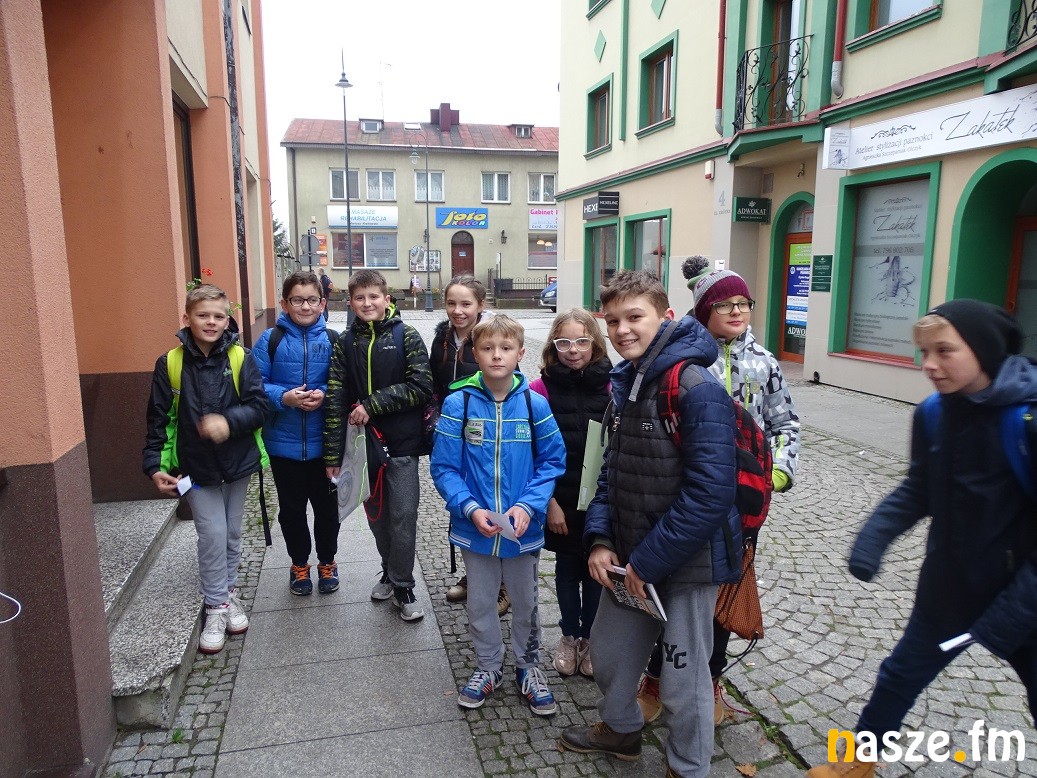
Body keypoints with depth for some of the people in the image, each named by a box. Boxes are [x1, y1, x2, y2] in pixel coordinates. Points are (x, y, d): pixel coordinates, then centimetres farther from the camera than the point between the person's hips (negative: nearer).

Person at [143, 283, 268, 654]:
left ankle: (230, 592, 35)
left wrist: (229, 422, -29)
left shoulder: (241, 359, -8)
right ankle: (216, 607, 13)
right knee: (212, 534, -4)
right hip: (195, 467, -1)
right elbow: (158, 420, -3)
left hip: (237, 461, 1)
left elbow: (259, 405, -11)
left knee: (232, 533, 15)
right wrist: (155, 465, -9)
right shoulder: (169, 364, -7)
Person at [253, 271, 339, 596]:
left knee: (327, 507, 13)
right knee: (291, 509, 15)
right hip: (284, 444, 0)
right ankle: (299, 563, 36)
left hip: (324, 443, 0)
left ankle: (327, 562, 35)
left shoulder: (332, 340, -3)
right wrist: (284, 397, -20)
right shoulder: (270, 340, -4)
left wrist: (324, 394, -19)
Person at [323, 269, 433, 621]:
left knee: (403, 516, 0)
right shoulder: (345, 343, 3)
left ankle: (402, 586, 16)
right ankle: (390, 571, 36)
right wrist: (333, 454, -3)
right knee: (376, 515, 15)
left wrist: (372, 404, -16)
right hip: (363, 443, 3)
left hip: (401, 444, -3)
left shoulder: (407, 337, -4)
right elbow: (335, 399, 0)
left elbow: (421, 387, -12)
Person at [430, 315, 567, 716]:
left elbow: (552, 461, -5)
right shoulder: (459, 404, -13)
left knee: (525, 602, 20)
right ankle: (488, 666, 43)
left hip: (523, 528, 0)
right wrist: (470, 508, -21)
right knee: (480, 603, 19)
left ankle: (528, 667, 43)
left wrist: (528, 506, -18)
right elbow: (443, 467, -9)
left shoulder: (534, 404, -10)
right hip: (475, 527, 0)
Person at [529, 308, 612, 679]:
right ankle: (569, 636, 37)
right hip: (561, 501, 0)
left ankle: (590, 638, 34)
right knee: (567, 567, 15)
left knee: (597, 566, 12)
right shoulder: (542, 389, -8)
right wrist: (549, 504, -9)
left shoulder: (611, 387, -6)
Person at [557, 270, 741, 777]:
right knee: (608, 648, 23)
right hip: (629, 557, 8)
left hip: (686, 562, -7)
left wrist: (650, 561, -20)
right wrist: (600, 540, -2)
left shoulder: (697, 388, -21)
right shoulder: (623, 384, 4)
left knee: (683, 674, 10)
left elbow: (709, 493, -25)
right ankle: (620, 728, 51)